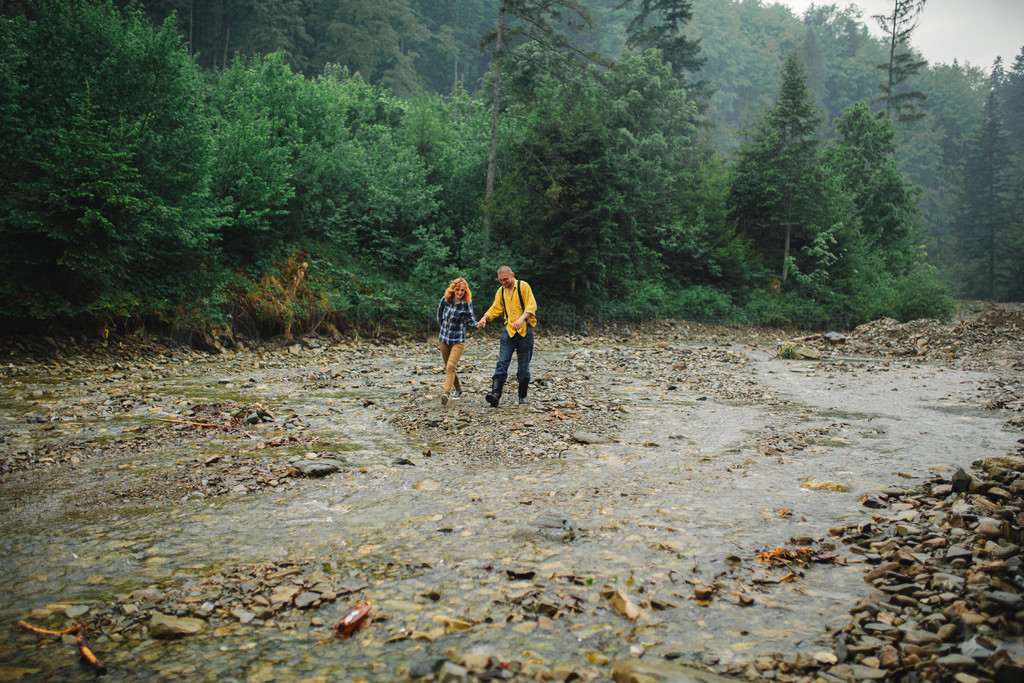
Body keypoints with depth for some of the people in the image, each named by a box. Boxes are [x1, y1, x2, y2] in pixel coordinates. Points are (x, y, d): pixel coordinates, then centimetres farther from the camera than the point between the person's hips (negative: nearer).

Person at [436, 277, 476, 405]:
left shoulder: (467, 303, -12)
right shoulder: (445, 299, -2)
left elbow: (471, 321, -12)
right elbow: (439, 315, 16)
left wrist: (476, 324, -33)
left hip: (458, 340, -4)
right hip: (443, 339, 4)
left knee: (450, 367, -19)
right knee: (448, 368, 14)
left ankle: (446, 393, -26)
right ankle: (458, 390, 33)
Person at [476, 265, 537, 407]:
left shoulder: (523, 286, -3)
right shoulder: (501, 291, 12)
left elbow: (532, 306, -11)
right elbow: (495, 308, 13)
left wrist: (521, 319, -27)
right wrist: (484, 318, -7)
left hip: (525, 331, -3)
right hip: (508, 330, 3)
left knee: (523, 366, 4)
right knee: (502, 362, -11)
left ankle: (523, 396, 18)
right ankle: (495, 393, -20)